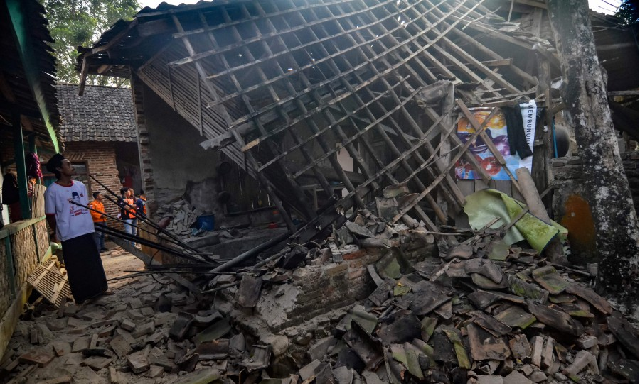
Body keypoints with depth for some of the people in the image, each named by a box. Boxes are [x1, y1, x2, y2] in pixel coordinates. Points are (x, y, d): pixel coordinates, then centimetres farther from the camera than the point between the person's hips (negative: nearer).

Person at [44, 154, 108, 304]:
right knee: (76, 267, 4)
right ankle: (81, 296, 19)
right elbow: (50, 215, -4)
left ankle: (98, 289, 29)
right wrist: (58, 232, 4)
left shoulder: (80, 186, 6)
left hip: (86, 231, 5)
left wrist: (89, 224, 15)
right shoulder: (52, 190, -11)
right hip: (70, 235, -5)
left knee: (94, 263, 13)